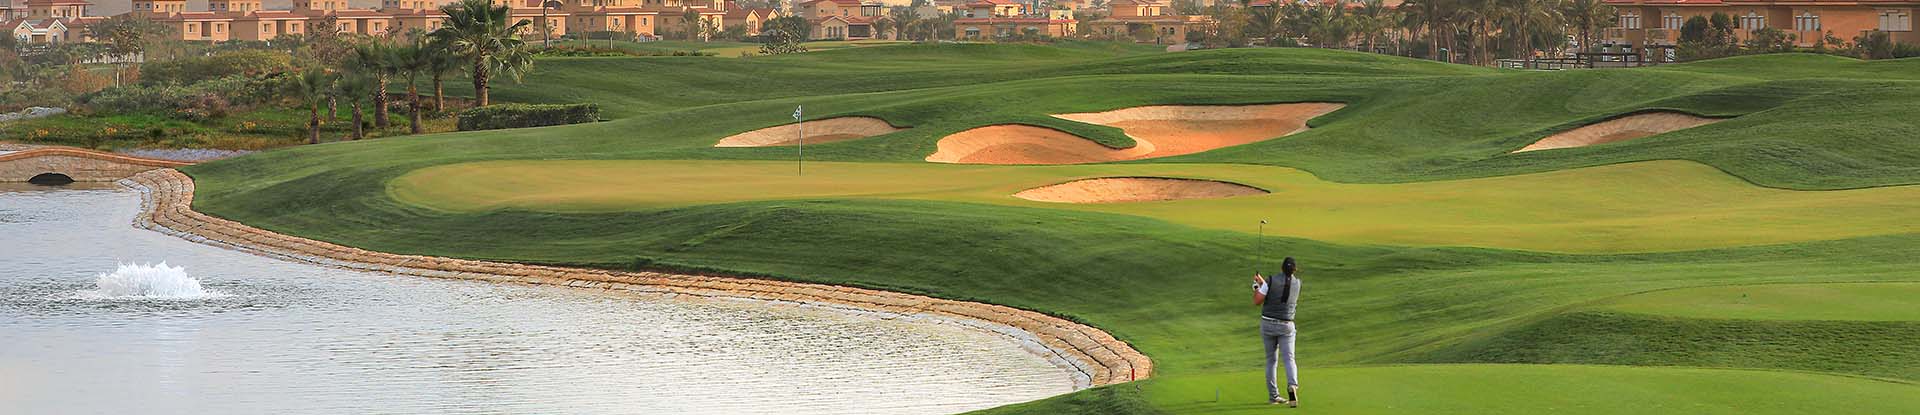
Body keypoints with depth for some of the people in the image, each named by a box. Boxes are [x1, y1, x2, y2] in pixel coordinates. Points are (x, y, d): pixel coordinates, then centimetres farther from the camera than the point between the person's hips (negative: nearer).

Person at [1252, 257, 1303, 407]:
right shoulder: (1297, 283, 2)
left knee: (1271, 360, 14)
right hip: (1286, 326, 0)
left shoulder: (1271, 281, -11)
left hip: (1268, 324, 0)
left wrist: (1257, 286, 8)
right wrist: (1262, 282, 21)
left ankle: (1273, 395, 16)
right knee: (1289, 360, -5)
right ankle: (1292, 386, -34)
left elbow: (1257, 301, -9)